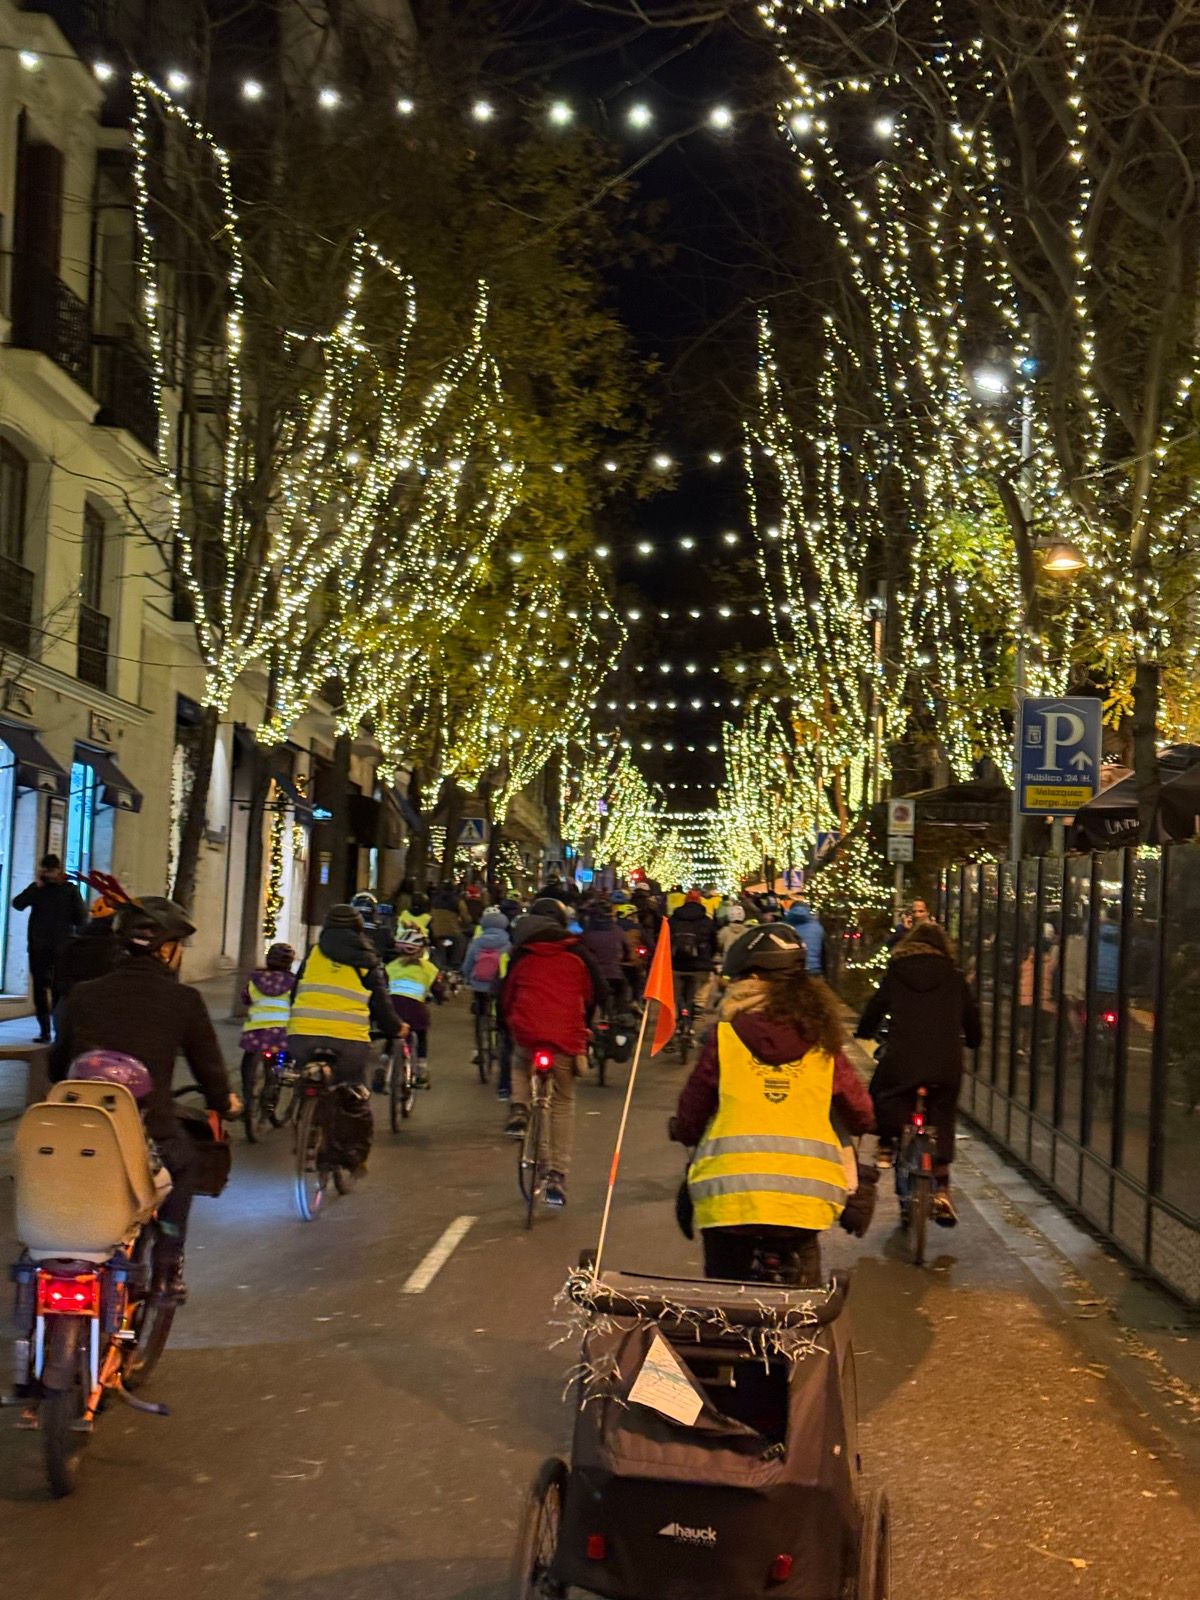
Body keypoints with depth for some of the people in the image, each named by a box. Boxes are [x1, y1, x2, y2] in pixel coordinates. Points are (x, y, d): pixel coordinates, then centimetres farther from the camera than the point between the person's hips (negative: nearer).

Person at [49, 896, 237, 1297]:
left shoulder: (83, 994, 7)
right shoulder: (183, 1000, -2)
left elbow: (58, 1066, 18)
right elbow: (208, 1065, 7)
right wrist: (224, 1103, 28)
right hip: (149, 1135, -2)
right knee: (183, 1158, 30)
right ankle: (167, 1267, 24)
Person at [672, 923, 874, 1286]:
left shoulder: (724, 1038, 0)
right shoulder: (822, 1044, 7)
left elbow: (688, 1123, 4)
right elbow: (862, 1117, 14)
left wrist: (683, 1132, 27)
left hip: (728, 1194, -1)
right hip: (803, 1196, 2)